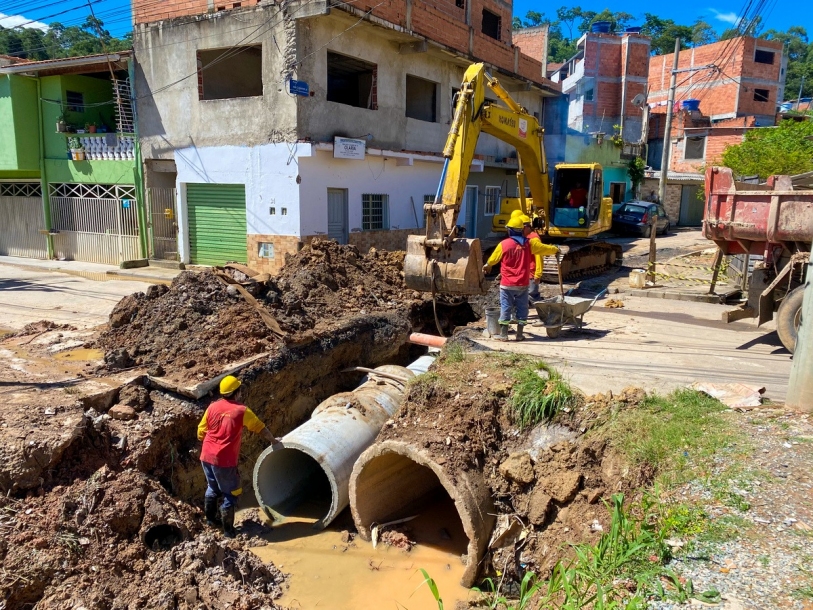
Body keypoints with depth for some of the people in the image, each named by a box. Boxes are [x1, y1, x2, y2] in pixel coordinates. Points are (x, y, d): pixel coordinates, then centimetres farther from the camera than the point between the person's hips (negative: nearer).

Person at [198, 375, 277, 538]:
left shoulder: (213, 407, 4)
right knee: (231, 494, 7)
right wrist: (273, 440, 20)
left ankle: (211, 518, 42)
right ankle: (228, 530, 11)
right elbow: (260, 428, 4)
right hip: (224, 460, -6)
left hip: (206, 456, 6)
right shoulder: (242, 410, -8)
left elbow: (201, 433, 9)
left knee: (213, 487, 27)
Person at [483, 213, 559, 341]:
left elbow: (493, 258, 7)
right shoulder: (530, 243, -3)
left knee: (505, 308, 5)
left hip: (507, 284, -1)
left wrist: (487, 265, 29)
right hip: (522, 284, 1)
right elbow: (545, 248, 11)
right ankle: (519, 334, 15)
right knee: (522, 308, 11)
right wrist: (555, 250, 33)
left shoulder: (504, 244, -7)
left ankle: (503, 334, 7)